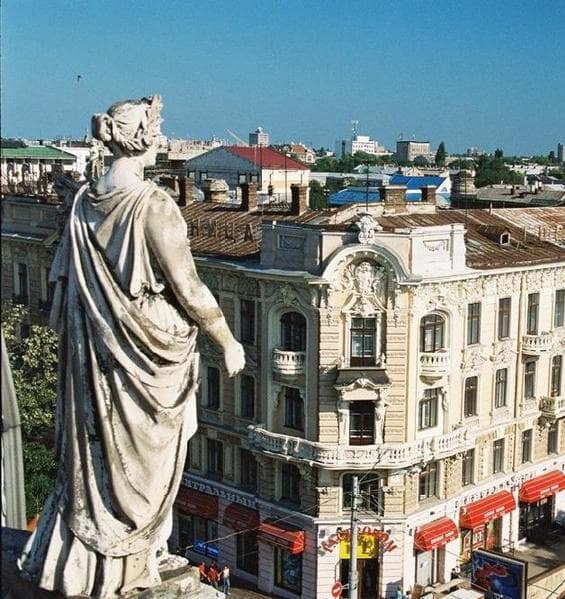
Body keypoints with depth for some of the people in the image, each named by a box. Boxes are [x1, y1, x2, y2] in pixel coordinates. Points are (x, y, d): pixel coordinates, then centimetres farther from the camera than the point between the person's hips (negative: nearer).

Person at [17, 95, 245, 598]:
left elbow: (66, 278, 8)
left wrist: (71, 331, 22)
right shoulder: (153, 205, -21)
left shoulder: (85, 201, 0)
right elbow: (188, 287, -18)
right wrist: (228, 342, -7)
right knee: (139, 462, 11)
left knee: (92, 453, 19)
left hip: (91, 348, 6)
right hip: (144, 351, -6)